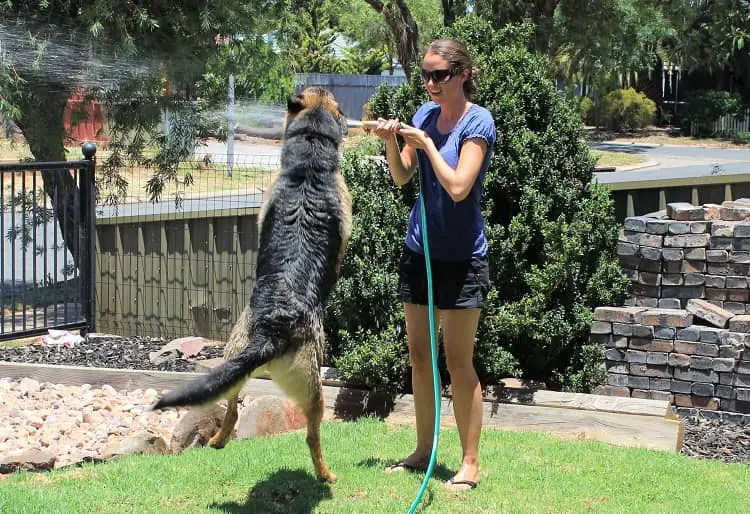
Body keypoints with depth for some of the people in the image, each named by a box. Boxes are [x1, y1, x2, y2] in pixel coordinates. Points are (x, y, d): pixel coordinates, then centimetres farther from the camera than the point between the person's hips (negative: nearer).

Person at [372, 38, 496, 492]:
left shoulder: (478, 122, -13)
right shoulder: (425, 114, 5)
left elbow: (458, 187, -21)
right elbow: (401, 177, 5)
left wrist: (425, 143, -16)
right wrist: (391, 142, -12)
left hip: (461, 256, -6)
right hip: (420, 248, 6)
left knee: (459, 362, -3)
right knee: (419, 356, 12)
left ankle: (471, 463, 5)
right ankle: (424, 450, 23)